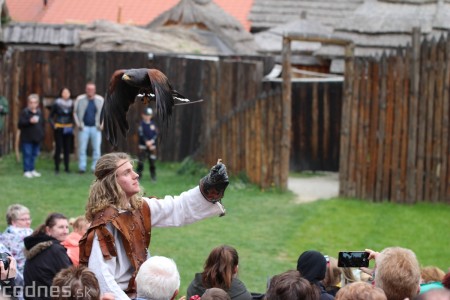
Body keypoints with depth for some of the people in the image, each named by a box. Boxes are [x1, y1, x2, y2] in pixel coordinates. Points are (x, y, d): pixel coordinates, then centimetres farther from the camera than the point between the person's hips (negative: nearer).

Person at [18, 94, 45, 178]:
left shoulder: (39, 113, 10)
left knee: (34, 154, 11)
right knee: (27, 154, -5)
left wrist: (41, 135, 11)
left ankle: (32, 170, 20)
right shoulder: (25, 112, -9)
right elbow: (21, 123, -16)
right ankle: (27, 171, 1)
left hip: (36, 138, 6)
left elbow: (42, 124, 18)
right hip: (27, 138, -6)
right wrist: (30, 121, -26)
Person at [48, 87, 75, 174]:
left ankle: (66, 167, 10)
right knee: (58, 147, -6)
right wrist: (53, 125, -8)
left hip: (68, 129, 3)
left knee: (67, 148, 2)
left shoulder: (71, 104, 6)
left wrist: (72, 125, 3)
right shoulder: (56, 104, -2)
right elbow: (50, 117, 5)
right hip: (59, 129, -3)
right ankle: (57, 168, 2)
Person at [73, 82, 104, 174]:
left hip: (96, 128, 1)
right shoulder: (80, 99, 1)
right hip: (84, 127, -1)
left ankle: (95, 167, 4)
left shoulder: (100, 100, 4)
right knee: (82, 148, -1)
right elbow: (75, 112, 9)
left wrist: (102, 124, 2)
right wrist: (78, 123, -2)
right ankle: (82, 167, 5)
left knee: (97, 148, -2)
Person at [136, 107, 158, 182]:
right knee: (140, 161, -6)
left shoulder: (153, 123, 7)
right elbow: (141, 134, -10)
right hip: (143, 145, -3)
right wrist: (146, 141, -19)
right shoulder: (142, 124, -3)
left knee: (152, 161, 3)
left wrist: (152, 141, -10)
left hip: (152, 145, 3)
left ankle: (153, 176, 10)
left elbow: (156, 133, 5)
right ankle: (139, 175, 2)